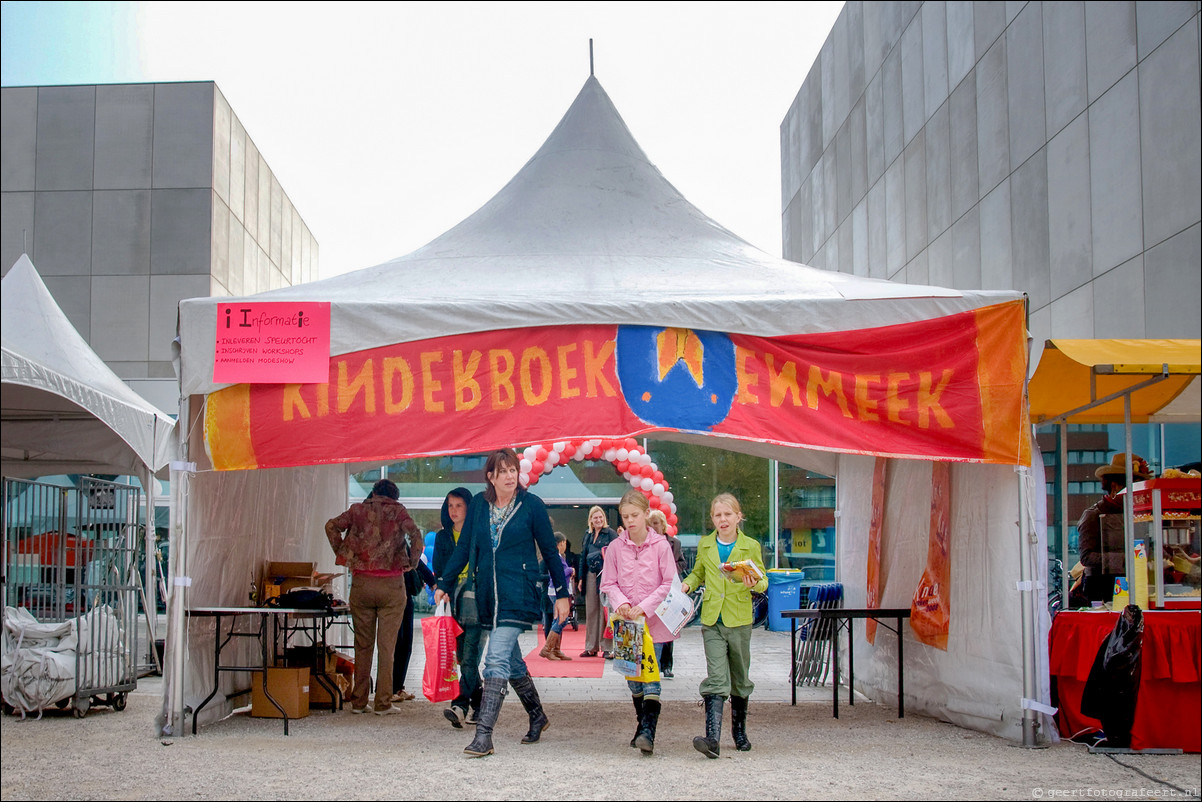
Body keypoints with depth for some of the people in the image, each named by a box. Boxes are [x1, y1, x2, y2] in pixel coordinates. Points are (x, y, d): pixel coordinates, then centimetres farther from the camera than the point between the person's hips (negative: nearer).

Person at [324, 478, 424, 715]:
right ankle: (383, 702, 3)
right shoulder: (398, 511, 3)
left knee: (362, 645, 10)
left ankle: (358, 702, 12)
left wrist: (342, 554, 7)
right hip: (391, 584, -2)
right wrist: (411, 563, 1)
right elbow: (416, 536, -11)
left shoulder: (358, 510, 9)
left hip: (361, 583, 2)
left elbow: (331, 526, -1)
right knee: (386, 646, 3)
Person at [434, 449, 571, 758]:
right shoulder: (478, 505, 7)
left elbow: (549, 551, 3)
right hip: (488, 595, 5)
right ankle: (537, 717, 35)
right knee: (511, 661, 15)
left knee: (496, 660, -15)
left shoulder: (531, 505, -3)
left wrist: (562, 593, 3)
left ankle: (483, 736, -18)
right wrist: (443, 584, 7)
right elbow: (463, 547, 13)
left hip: (517, 594, -5)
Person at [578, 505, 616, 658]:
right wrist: (581, 578, 14)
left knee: (605, 611, -6)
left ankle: (608, 648, -2)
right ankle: (591, 647, 15)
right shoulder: (588, 535, 15)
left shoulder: (610, 533, -2)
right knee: (591, 611, 8)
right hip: (590, 575, 6)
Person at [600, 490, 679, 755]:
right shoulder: (616, 547, 3)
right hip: (626, 621, 3)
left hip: (653, 620, -3)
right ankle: (642, 725, 23)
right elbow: (608, 583, 7)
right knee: (632, 676, 9)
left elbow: (669, 583, -4)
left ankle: (648, 732, -17)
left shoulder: (660, 545, -4)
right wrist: (621, 603, -12)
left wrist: (644, 608, -13)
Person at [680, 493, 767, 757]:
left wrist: (754, 584, -16)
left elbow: (763, 579, 7)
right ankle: (712, 738, -22)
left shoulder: (751, 546, 1)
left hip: (739, 620, 0)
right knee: (716, 679, -12)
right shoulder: (705, 545, 7)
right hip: (712, 621, 0)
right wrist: (687, 584, 1)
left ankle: (739, 732, 30)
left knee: (739, 679, 12)